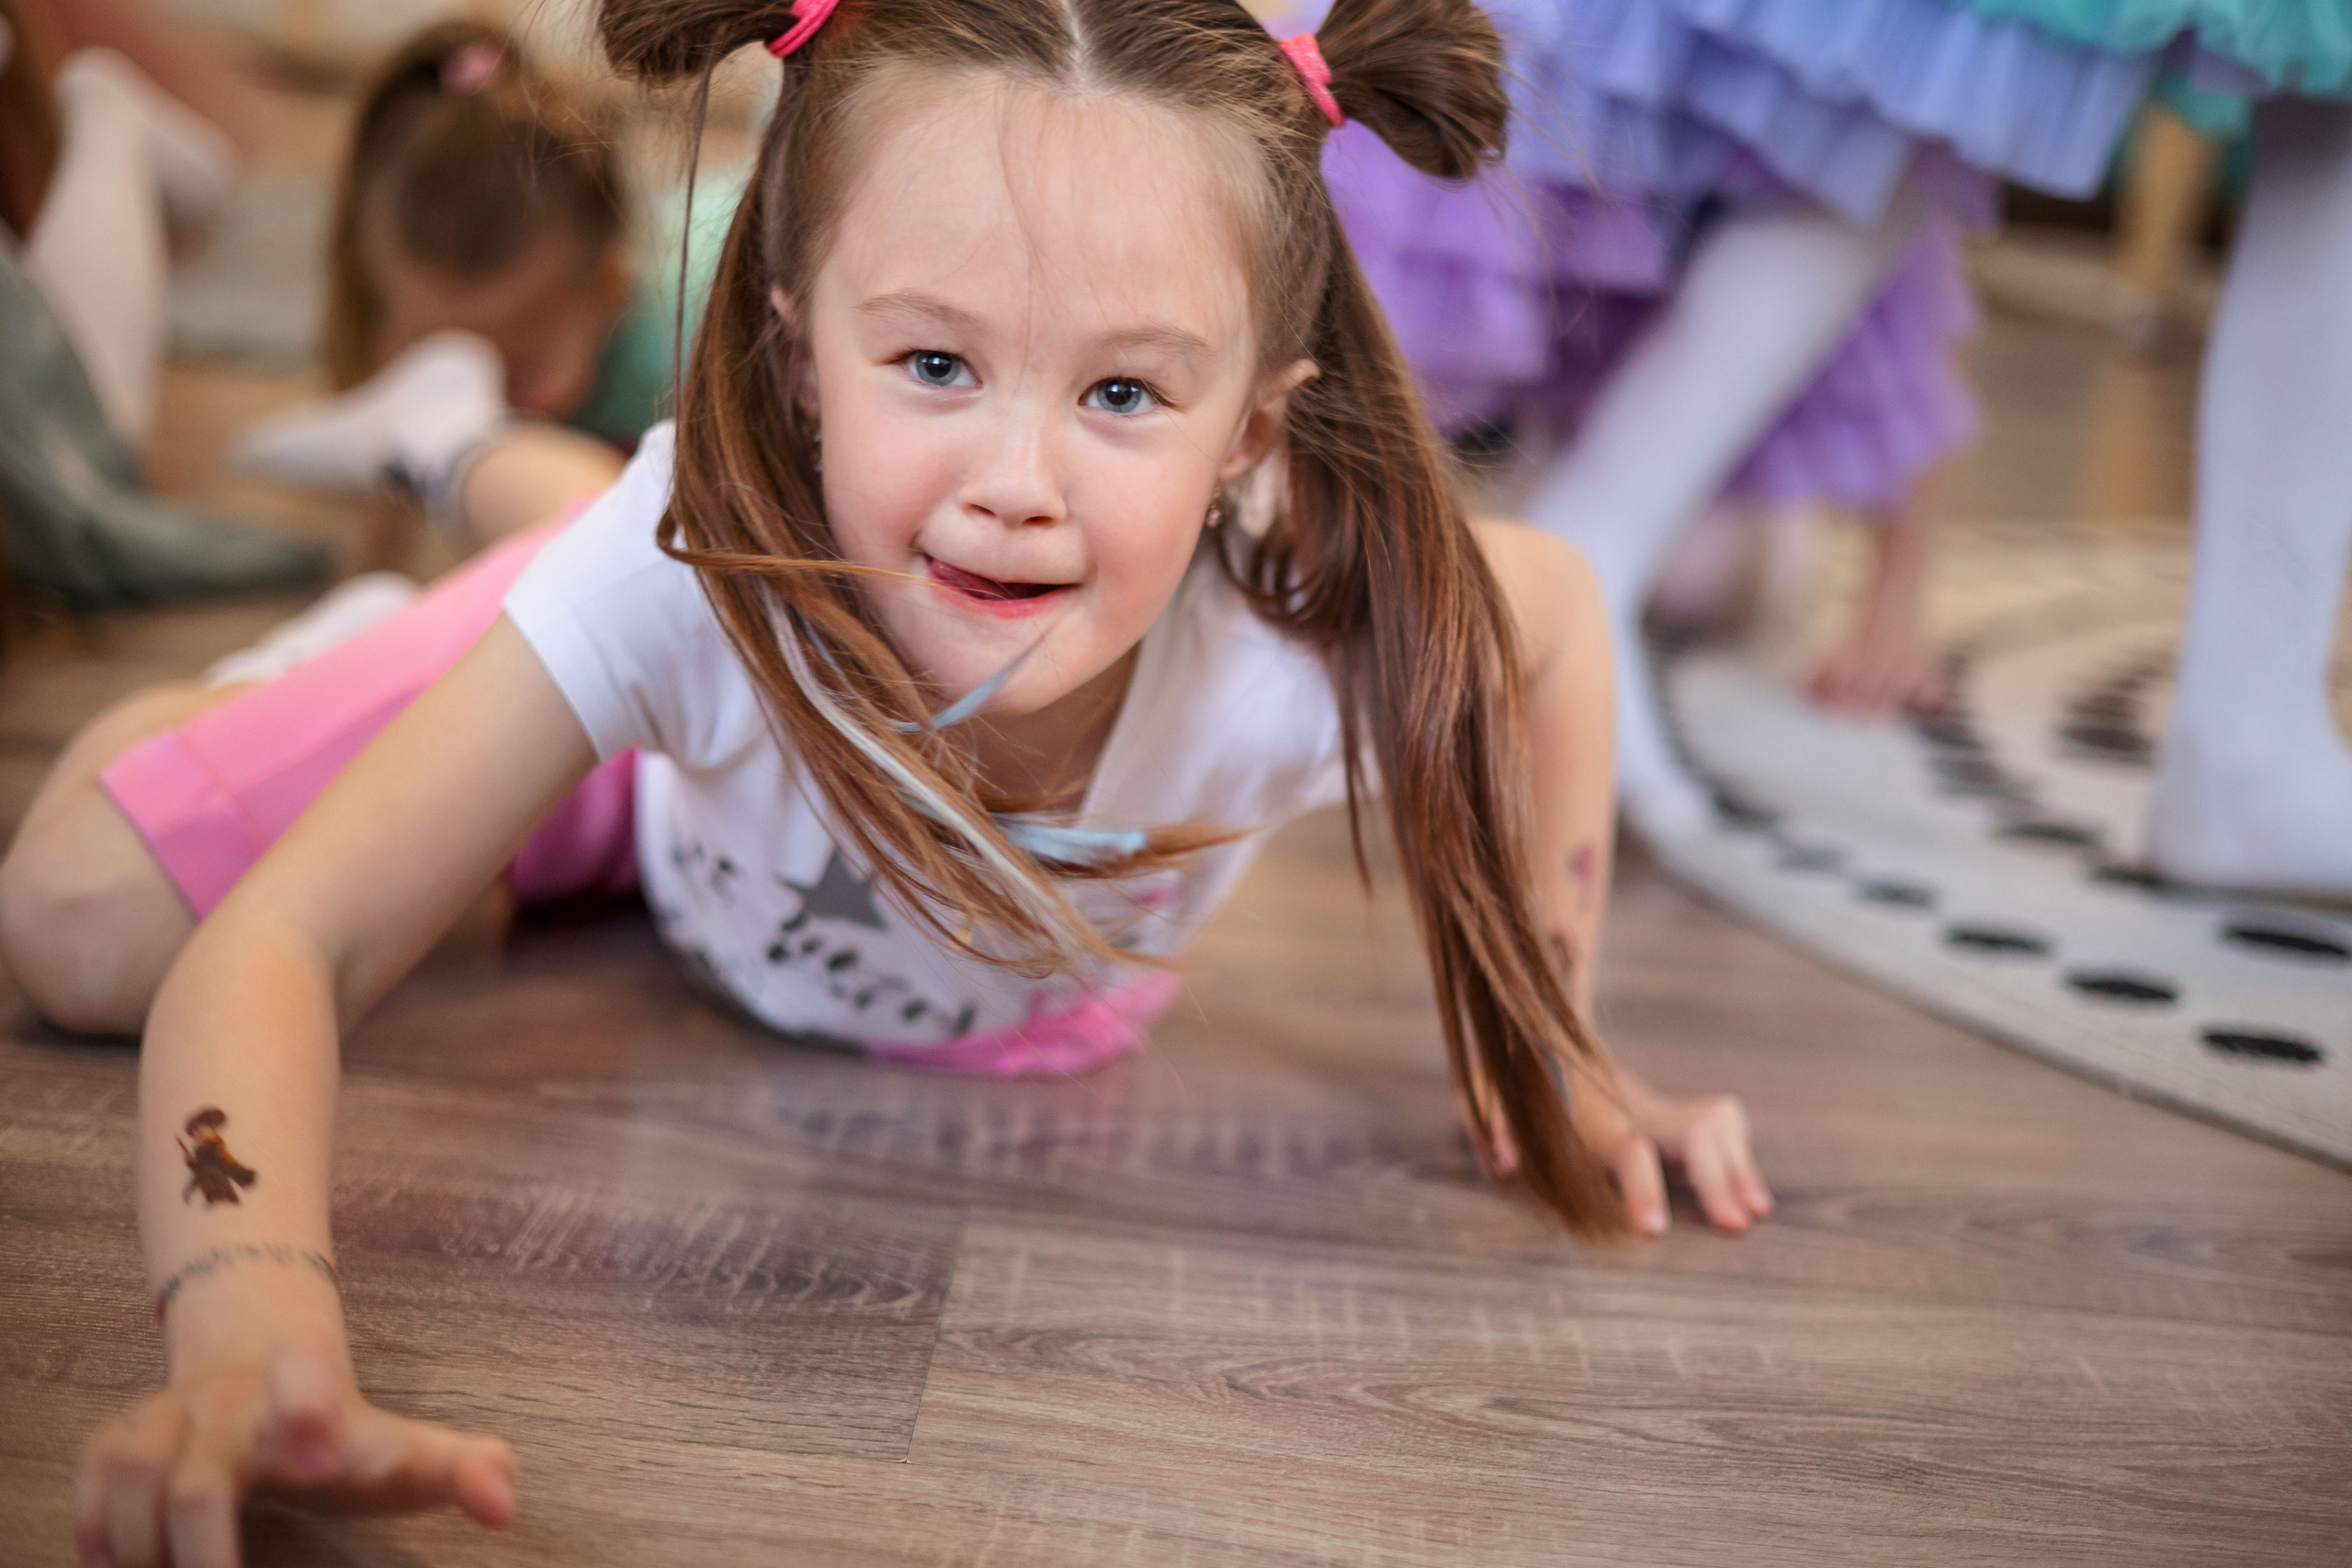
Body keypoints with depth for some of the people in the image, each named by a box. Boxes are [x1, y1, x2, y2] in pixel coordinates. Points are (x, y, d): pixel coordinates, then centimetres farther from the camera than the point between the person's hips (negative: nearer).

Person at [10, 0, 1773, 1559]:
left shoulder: (1294, 664, -42)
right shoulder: (693, 574, -46)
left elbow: (1555, 603, -18)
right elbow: (283, 948, -43)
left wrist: (1544, 1037, -16)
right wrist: (255, 1344, -63)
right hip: (658, 767, -2)